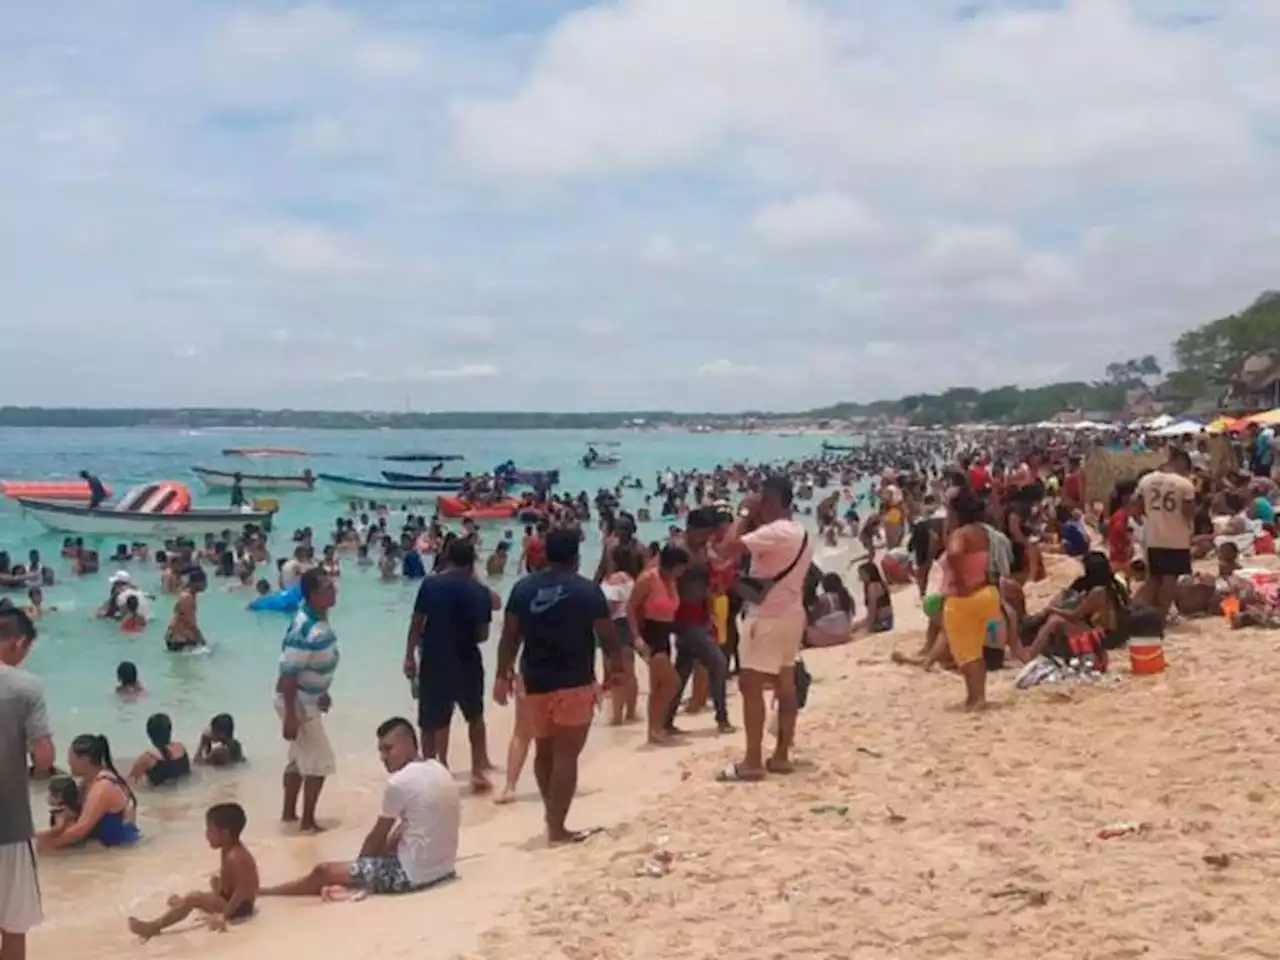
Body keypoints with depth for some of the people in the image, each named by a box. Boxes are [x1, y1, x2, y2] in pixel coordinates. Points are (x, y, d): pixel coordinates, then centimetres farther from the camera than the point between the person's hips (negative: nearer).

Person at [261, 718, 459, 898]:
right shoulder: (438, 769, 8)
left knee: (323, 871, 3)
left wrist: (360, 861, 15)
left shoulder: (398, 783, -16)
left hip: (413, 873, -8)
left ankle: (262, 891, 18)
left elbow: (377, 837, -3)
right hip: (444, 866, 8)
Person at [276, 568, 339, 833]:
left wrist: (322, 692, 23)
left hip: (308, 698, 9)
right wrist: (290, 716, -25)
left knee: (299, 757, 20)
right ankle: (308, 821, 13)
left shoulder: (319, 617, 0)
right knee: (320, 760, 0)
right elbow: (289, 674, -27)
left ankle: (289, 813, 33)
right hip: (297, 701, -9)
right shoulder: (304, 630, -29)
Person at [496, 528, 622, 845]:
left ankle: (552, 816, 35)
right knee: (566, 755, -1)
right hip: (575, 683, -4)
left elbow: (510, 635, 2)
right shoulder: (587, 589, -8)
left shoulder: (523, 588, 1)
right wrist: (615, 663, 16)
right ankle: (557, 829, 1)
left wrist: (503, 674, 12)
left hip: (536, 682, 4)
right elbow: (608, 635, -3)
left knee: (544, 751, 20)